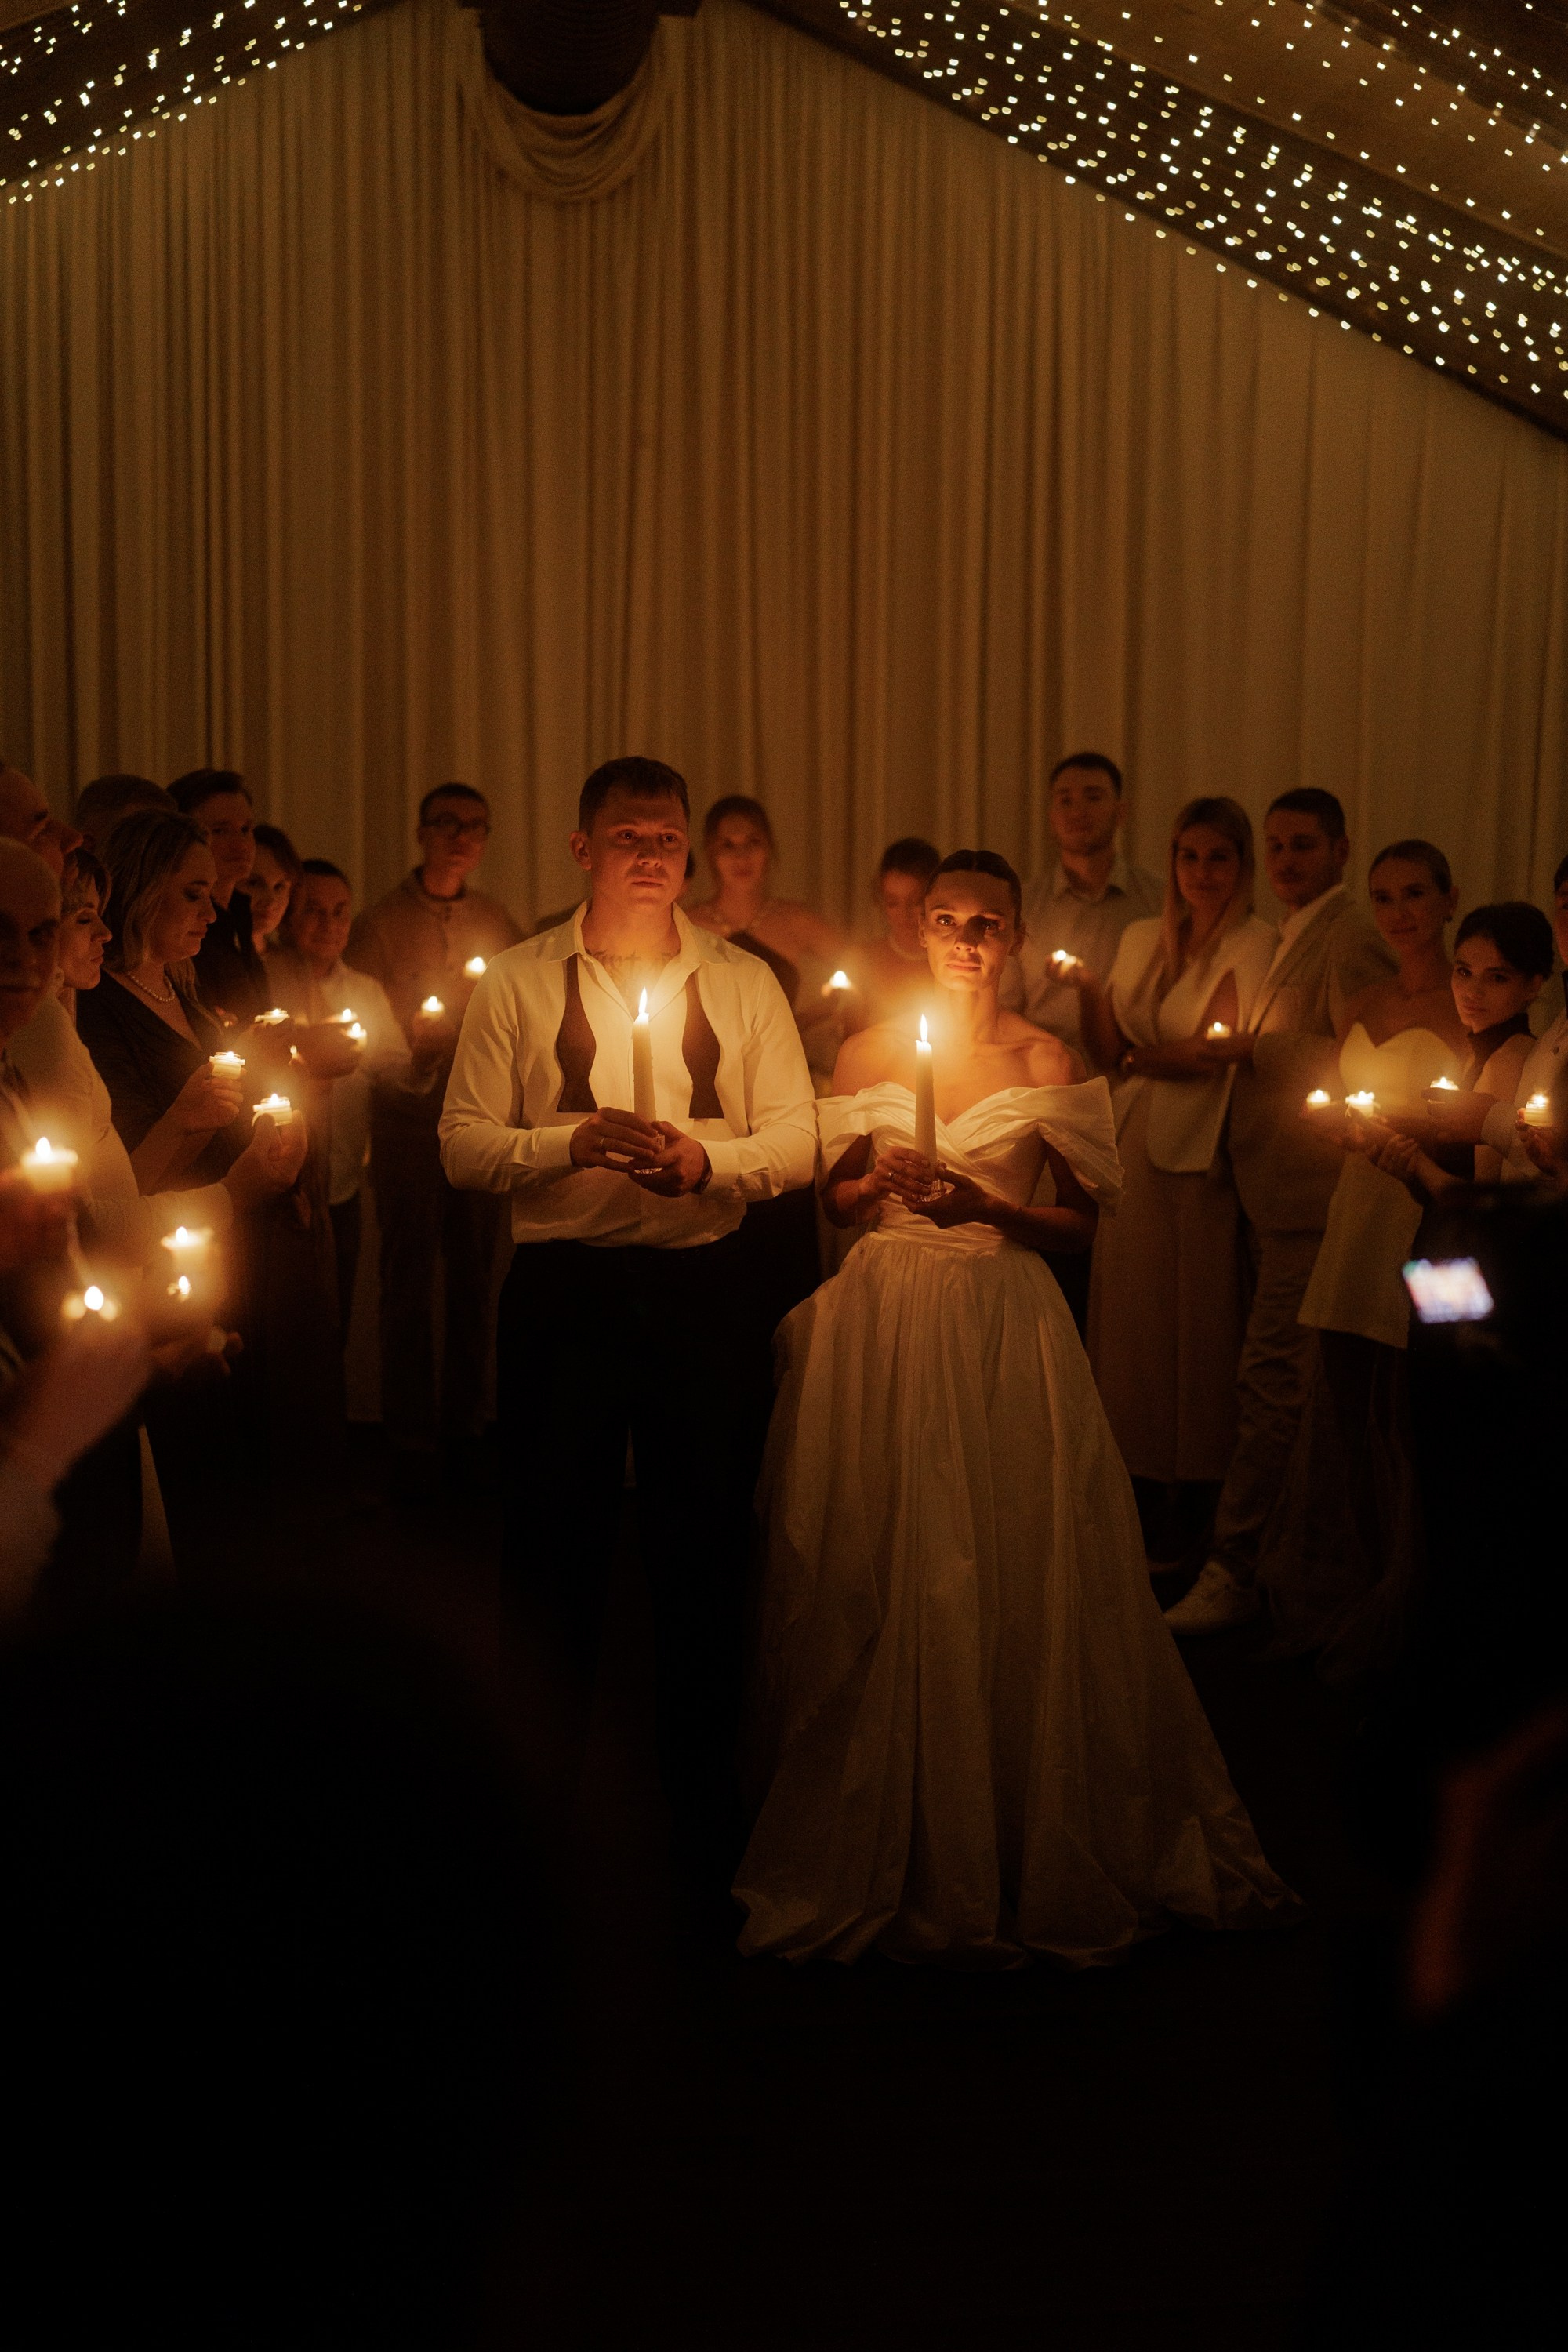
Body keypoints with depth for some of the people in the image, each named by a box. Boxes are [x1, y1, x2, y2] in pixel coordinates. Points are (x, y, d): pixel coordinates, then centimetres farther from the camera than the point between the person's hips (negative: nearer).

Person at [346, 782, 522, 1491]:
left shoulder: (497, 921, 9)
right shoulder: (379, 924, 0)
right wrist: (410, 1040, -19)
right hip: (408, 1118, -3)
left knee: (474, 1276, 6)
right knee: (409, 1280, -2)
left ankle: (464, 1426, 17)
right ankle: (411, 1440, 7)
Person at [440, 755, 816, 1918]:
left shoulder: (744, 981, 7)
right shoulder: (517, 983, 4)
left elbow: (797, 1138, 3)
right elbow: (463, 1144, -2)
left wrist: (706, 1160, -15)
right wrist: (575, 1140, -17)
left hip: (708, 1290, 1)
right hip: (565, 1289, -1)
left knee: (706, 1556, 7)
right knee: (556, 1553, 6)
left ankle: (704, 1838, 22)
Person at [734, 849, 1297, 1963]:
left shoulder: (1049, 1060, 0)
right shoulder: (868, 1051, 7)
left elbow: (1085, 1220, 2)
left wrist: (988, 1206, -13)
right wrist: (882, 1185, -6)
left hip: (1003, 1325, -2)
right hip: (885, 1318, 2)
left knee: (1017, 1570, -4)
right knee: (875, 1570, 3)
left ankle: (1030, 1850, 13)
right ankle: (886, 1851, 19)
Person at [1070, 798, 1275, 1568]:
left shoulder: (1253, 945, -4)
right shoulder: (1140, 939, 14)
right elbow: (1109, 1052, 10)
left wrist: (1143, 1058, -2)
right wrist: (1089, 991, -6)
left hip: (1201, 1156, -5)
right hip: (1132, 1149, 5)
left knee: (1196, 1323, -2)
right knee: (1129, 1319, 7)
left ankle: (1191, 1523, 9)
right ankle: (1139, 1512, 18)